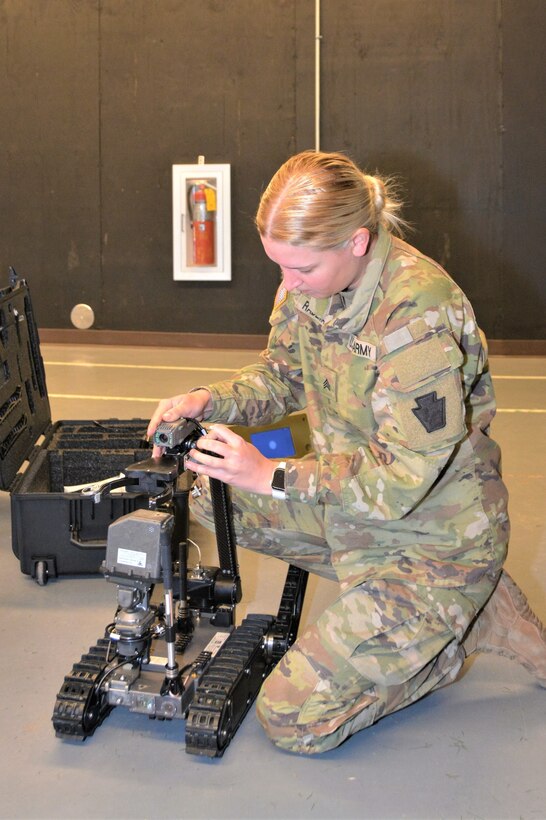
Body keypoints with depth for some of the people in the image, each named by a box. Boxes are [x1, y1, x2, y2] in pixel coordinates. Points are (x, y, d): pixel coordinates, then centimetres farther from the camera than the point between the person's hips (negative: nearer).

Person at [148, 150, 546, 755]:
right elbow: (282, 375, 10)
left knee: (293, 720, -10)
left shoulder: (418, 313, -30)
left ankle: (460, 614, 10)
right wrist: (209, 401, -9)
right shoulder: (310, 281, -5)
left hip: (434, 533, -9)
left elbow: (405, 476, -29)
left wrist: (274, 476, -26)